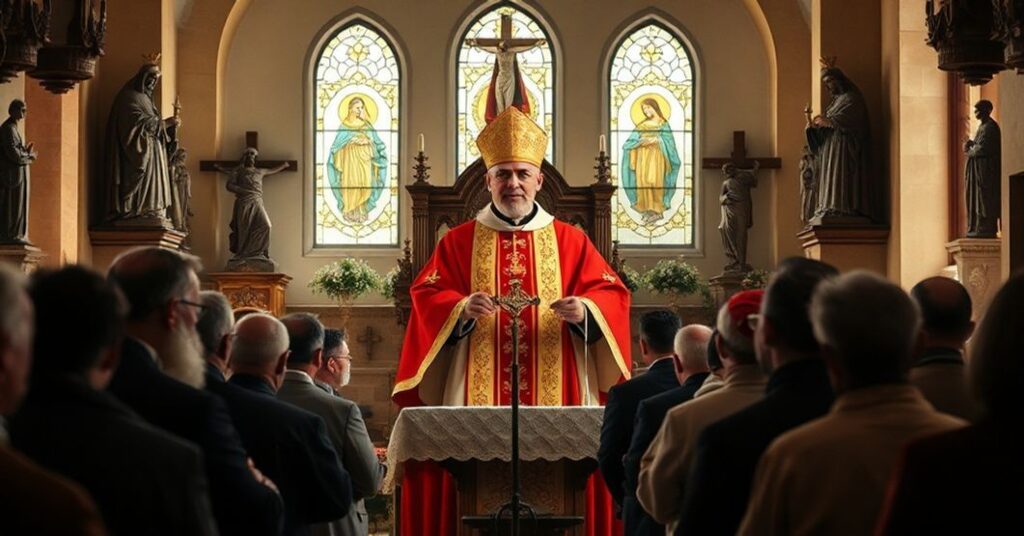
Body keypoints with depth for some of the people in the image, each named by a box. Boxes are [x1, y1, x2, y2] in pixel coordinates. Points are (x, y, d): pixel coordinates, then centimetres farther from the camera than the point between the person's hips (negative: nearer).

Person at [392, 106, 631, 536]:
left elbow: (610, 293, 5)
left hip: (555, 400, 1)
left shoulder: (569, 241, 12)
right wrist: (463, 308, -19)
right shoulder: (458, 242, 10)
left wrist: (583, 310, -16)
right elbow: (426, 296, 2)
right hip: (477, 402, 0)